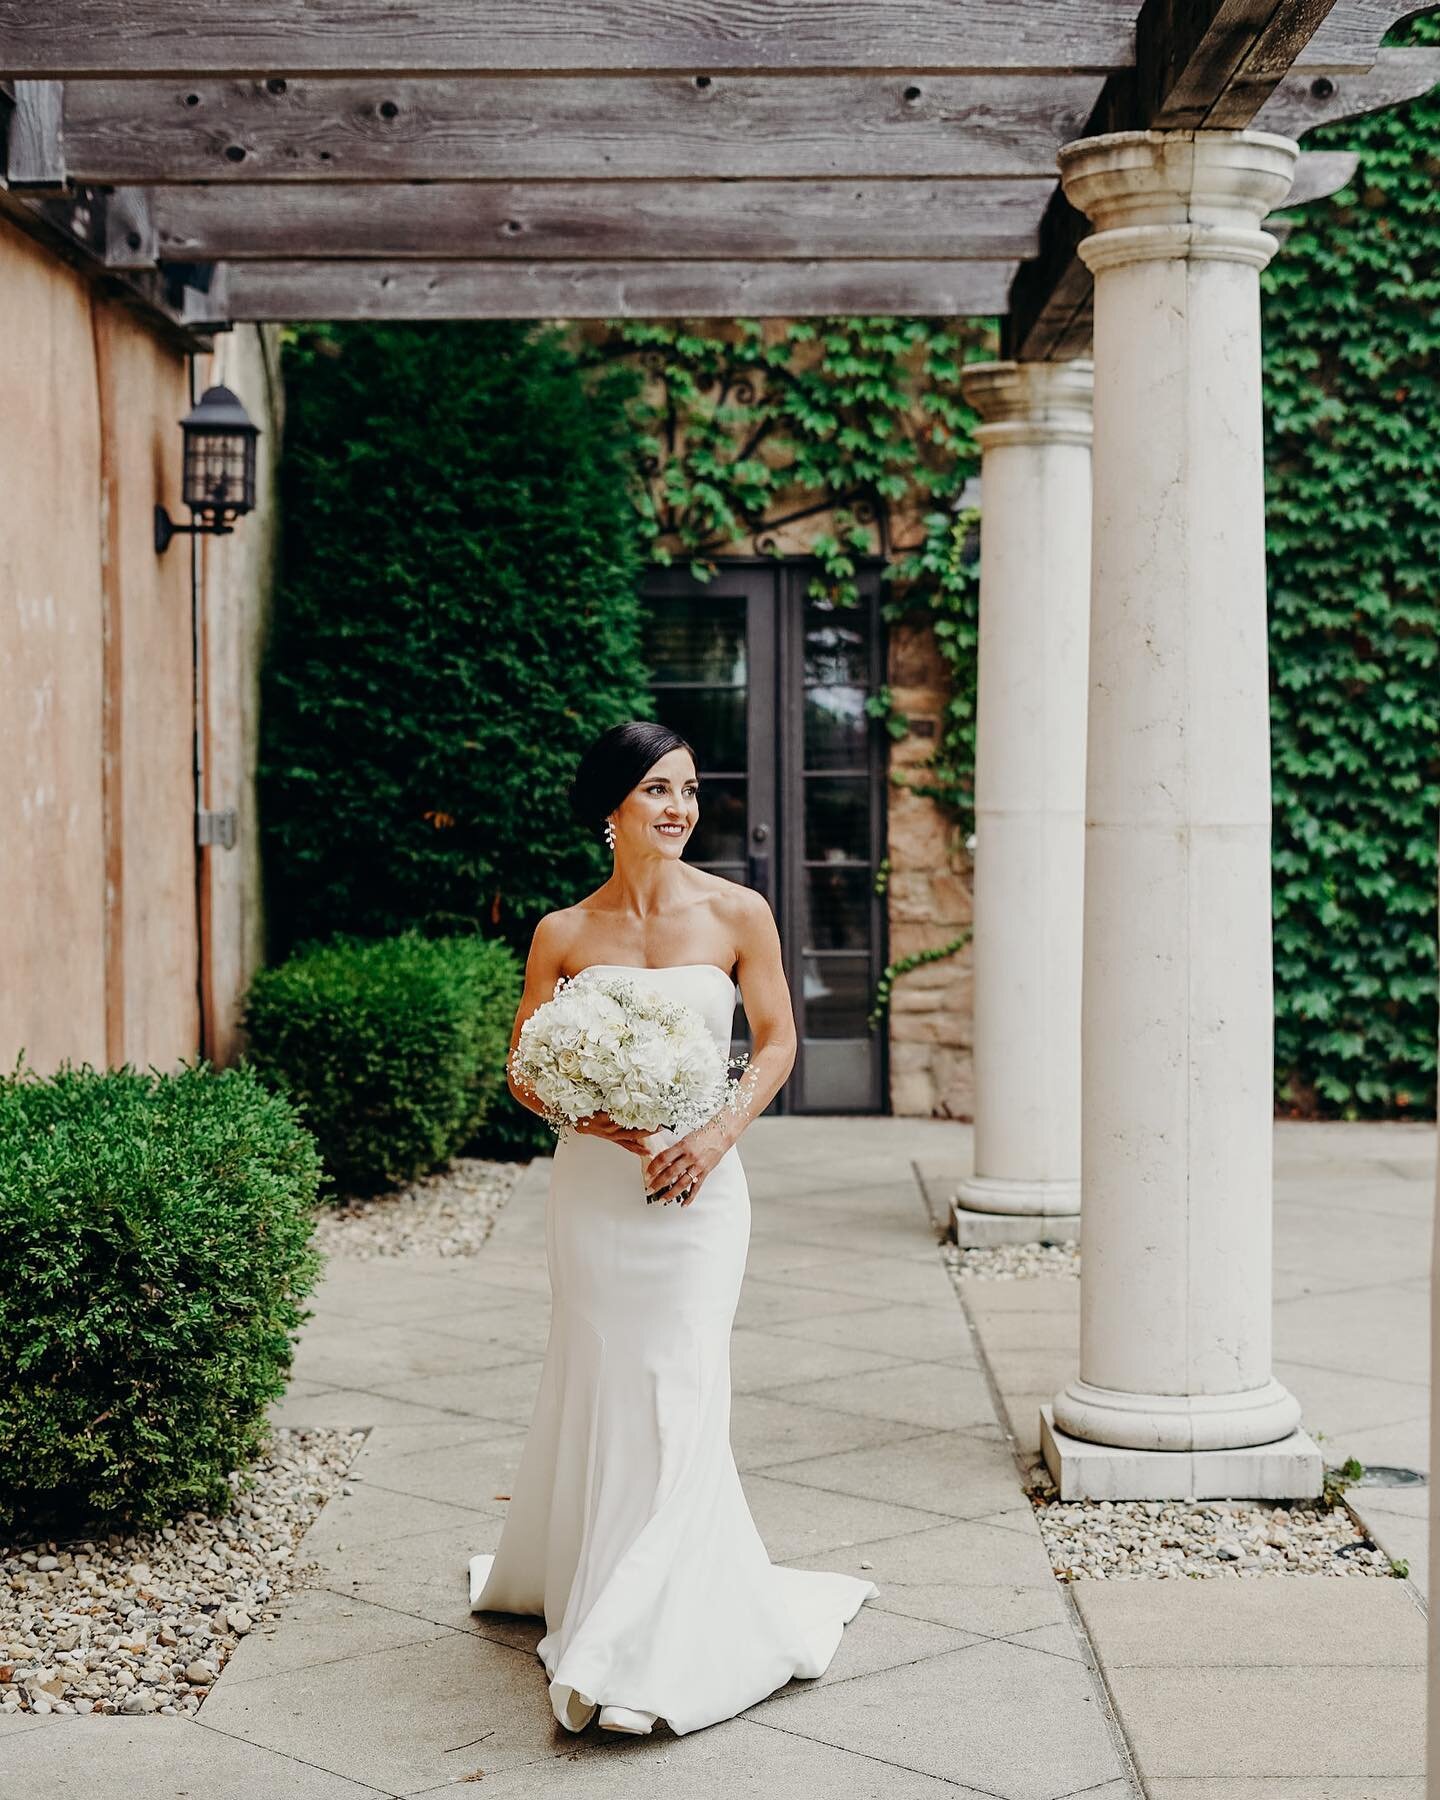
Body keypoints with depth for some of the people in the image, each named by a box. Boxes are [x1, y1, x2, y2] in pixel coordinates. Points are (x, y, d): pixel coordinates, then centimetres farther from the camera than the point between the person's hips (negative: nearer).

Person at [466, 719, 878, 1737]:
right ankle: (578, 1579, 30)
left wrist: (719, 1135, -10)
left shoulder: (736, 915, -2)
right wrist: (593, 1114, -13)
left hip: (699, 1189, -1)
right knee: (599, 1391, 8)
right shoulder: (563, 935, 1)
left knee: (678, 1396, -6)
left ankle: (639, 1650, -1)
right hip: (593, 1186, 1)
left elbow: (777, 1041, 4)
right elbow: (525, 1070, 6)